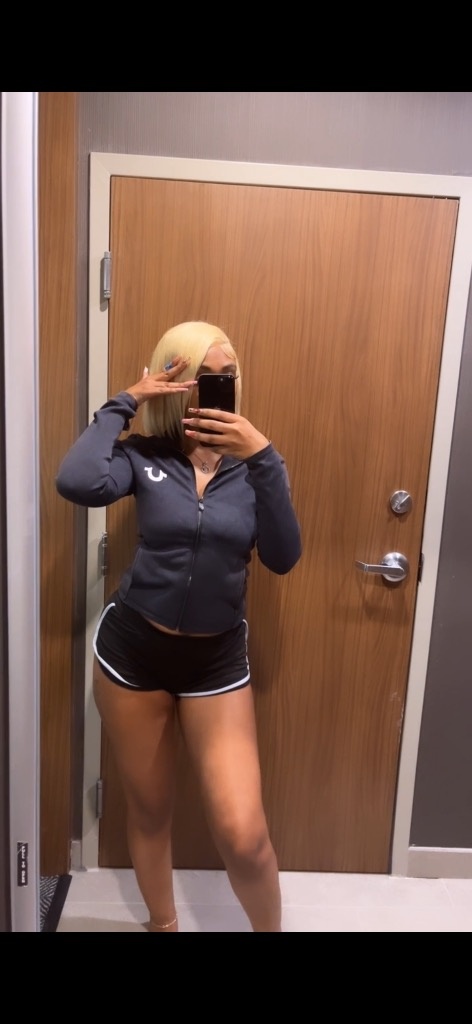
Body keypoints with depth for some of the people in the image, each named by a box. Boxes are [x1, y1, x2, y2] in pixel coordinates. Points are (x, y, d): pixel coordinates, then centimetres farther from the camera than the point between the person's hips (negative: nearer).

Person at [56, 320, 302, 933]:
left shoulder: (254, 461, -2)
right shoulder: (143, 456, -6)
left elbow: (282, 558, -14)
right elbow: (77, 484, -27)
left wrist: (263, 459, -22)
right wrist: (123, 404, -15)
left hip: (217, 658, 0)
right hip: (132, 649, 0)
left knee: (243, 835, -4)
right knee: (148, 811, 18)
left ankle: (270, 928, 31)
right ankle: (162, 924, 48)